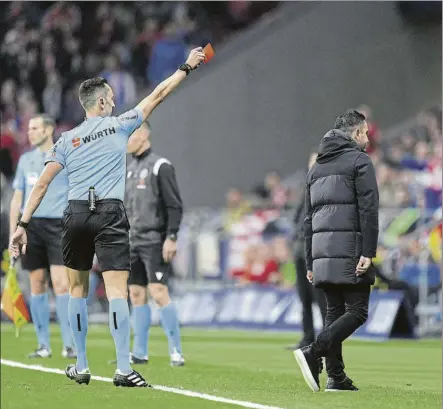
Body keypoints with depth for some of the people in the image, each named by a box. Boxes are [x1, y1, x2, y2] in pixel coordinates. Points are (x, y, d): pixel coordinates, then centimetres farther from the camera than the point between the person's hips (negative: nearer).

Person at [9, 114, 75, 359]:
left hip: (58, 225, -4)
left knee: (61, 283, -13)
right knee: (37, 283, 3)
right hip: (31, 226, 4)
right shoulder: (25, 160, 14)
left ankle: (69, 344, -10)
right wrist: (12, 232, 8)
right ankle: (43, 345, 9)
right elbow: (17, 198, 15)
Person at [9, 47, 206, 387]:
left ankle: (81, 367, 16)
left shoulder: (68, 139, 11)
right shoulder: (119, 125, 6)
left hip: (76, 214, 3)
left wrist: (23, 224, 3)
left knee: (78, 289, 14)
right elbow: (158, 95, 13)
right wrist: (187, 67, 25)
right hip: (110, 215, -3)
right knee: (117, 290, -9)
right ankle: (124, 368, -17)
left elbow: (42, 183, 4)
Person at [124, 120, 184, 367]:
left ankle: (176, 351, -9)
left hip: (155, 242, -8)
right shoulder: (129, 168, 15)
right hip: (133, 242, 8)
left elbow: (175, 205, -11)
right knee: (136, 295, 6)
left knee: (159, 293, -13)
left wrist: (171, 238, -17)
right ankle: (140, 353, 11)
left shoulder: (160, 166, -7)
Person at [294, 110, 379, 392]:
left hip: (322, 253, 7)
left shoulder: (317, 167, 21)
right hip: (350, 250, -7)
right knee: (357, 312, -6)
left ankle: (336, 377, 4)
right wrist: (368, 252, -15)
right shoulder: (359, 161, -2)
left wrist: (310, 262, 21)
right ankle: (313, 353, -22)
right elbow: (369, 209, -12)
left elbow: (309, 218, 20)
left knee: (335, 312, 9)